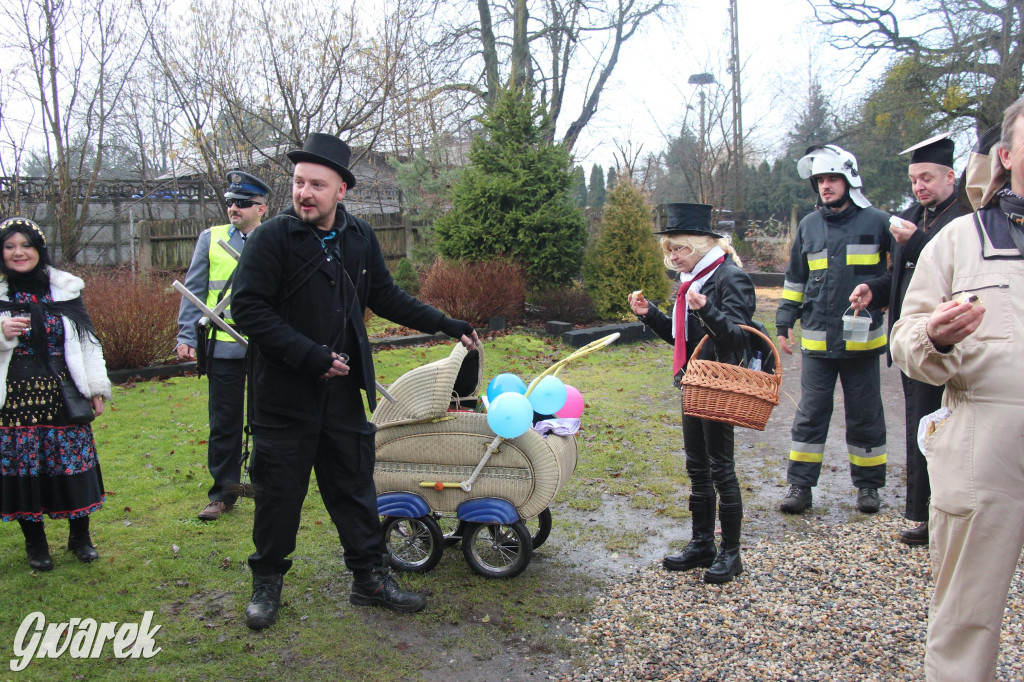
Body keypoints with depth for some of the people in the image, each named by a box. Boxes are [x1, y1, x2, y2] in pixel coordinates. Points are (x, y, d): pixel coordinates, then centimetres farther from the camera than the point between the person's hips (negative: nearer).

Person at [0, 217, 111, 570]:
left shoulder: (65, 289, 6)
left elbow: (87, 340, 9)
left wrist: (96, 388, 6)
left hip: (63, 395, 1)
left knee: (74, 465, 3)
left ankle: (80, 537, 20)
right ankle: (35, 543, 21)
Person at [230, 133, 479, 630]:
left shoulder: (359, 238, 5)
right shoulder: (272, 238, -10)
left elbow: (385, 297, 17)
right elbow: (248, 309, -15)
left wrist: (446, 325, 15)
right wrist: (310, 355, -21)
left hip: (342, 393, 4)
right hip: (284, 397, -4)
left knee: (355, 487, 12)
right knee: (278, 494, 8)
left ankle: (370, 578, 27)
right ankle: (267, 583, 29)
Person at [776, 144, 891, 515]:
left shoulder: (876, 222, -1)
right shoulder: (809, 226, 10)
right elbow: (795, 279, 15)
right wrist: (784, 324, 11)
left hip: (862, 339, -2)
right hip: (817, 341, 2)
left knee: (865, 415, 9)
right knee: (811, 414, 5)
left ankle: (868, 485, 23)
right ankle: (800, 485, 11)